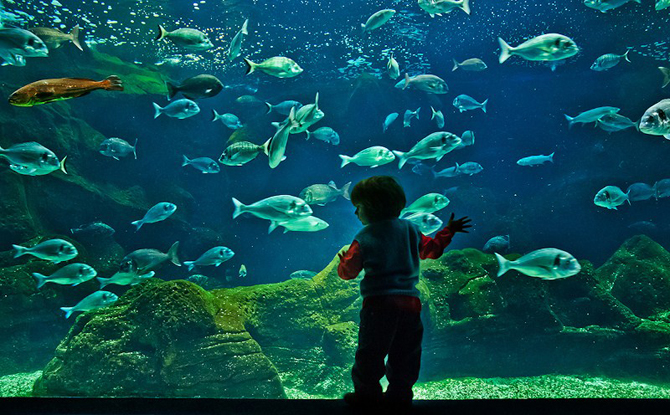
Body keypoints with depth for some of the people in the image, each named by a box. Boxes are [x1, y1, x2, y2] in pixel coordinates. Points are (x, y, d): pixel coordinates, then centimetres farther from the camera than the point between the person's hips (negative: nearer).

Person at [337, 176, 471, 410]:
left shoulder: (363, 238, -3)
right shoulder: (410, 229, 8)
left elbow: (348, 271, -4)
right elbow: (432, 249, 16)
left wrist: (342, 262, 19)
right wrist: (448, 231, 32)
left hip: (378, 302, -4)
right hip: (409, 302, 4)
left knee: (370, 353, 7)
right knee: (405, 354, 14)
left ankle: (367, 393, 13)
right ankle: (400, 394, 20)